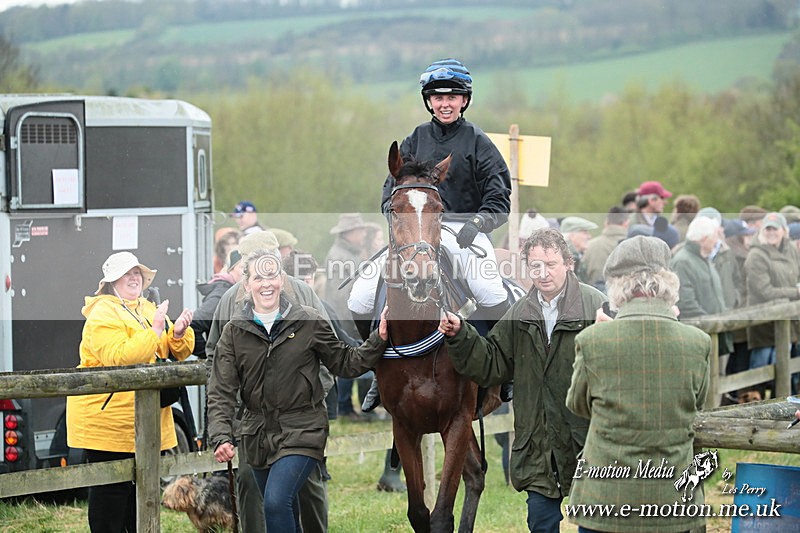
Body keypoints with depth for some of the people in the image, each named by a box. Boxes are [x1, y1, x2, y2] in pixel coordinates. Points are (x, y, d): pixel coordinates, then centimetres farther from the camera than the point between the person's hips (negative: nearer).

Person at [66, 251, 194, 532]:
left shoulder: (149, 309, 17)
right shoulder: (103, 314, -10)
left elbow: (178, 352, 17)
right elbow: (119, 358, -25)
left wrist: (179, 332, -5)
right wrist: (155, 329, -24)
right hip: (108, 419, -8)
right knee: (111, 489, -6)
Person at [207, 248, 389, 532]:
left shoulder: (309, 322, -4)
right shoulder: (234, 331, 0)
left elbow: (345, 363, 6)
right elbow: (221, 392, -5)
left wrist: (379, 340, -8)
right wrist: (221, 437, -19)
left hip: (302, 431, -3)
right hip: (258, 433, 3)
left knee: (277, 501, -22)